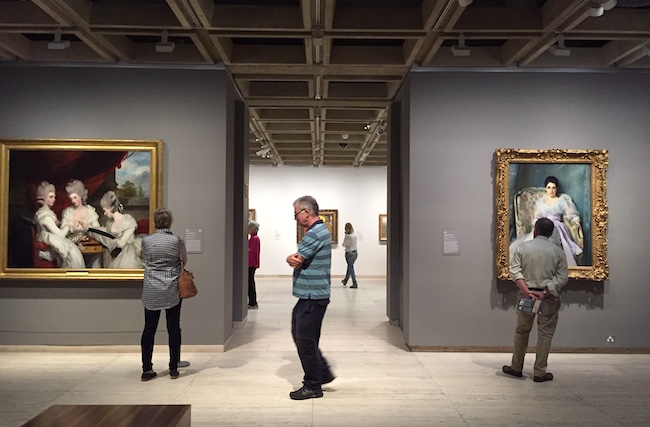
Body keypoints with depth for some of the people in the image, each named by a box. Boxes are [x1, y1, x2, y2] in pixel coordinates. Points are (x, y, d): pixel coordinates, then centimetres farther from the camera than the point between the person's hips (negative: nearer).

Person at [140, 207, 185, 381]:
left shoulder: (146, 241, -3)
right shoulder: (177, 241, -6)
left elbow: (146, 260, 10)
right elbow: (184, 261, 7)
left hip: (151, 292, 1)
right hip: (172, 291, -1)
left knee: (149, 329, 9)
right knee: (173, 328, 7)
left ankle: (147, 369, 13)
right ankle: (173, 368, 13)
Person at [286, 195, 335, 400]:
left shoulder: (315, 233, -19)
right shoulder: (319, 230, 15)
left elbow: (295, 261, -20)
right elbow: (295, 260, 8)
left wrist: (293, 258, -2)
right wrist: (293, 258, -11)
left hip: (313, 296, -11)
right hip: (310, 295, 11)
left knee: (305, 340, -2)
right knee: (299, 334, 18)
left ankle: (313, 386, 11)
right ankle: (323, 373, 27)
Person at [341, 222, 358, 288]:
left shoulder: (348, 236, -18)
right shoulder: (355, 235, 3)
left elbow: (344, 245, -12)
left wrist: (345, 235, -5)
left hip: (349, 253, -7)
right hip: (355, 252, 7)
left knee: (351, 267, 1)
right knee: (350, 266, 21)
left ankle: (354, 284, -1)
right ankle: (345, 280, 38)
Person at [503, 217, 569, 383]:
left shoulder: (522, 247, -1)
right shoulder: (557, 251, 0)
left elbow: (515, 271, -10)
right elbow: (563, 277, -8)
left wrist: (527, 291, -14)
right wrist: (546, 293, -13)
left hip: (526, 294, 1)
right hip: (549, 297, -1)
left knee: (522, 331, 14)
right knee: (545, 334, 7)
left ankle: (516, 367, 24)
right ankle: (539, 372, 11)